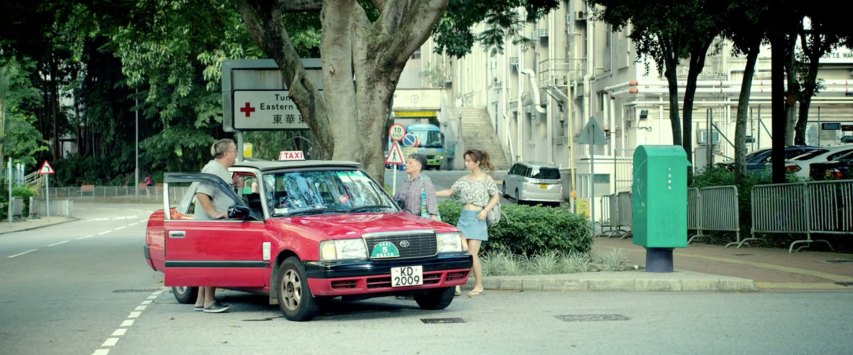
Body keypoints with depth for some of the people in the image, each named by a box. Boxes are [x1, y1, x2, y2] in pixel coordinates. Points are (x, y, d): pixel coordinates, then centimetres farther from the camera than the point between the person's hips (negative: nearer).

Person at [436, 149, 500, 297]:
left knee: (472, 253, -9)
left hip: (477, 218, -5)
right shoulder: (464, 180, 13)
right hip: (464, 217, 5)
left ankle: (479, 286, 1)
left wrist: (486, 210, -12)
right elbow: (449, 192, 17)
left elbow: (496, 197, 1)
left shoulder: (486, 179, 0)